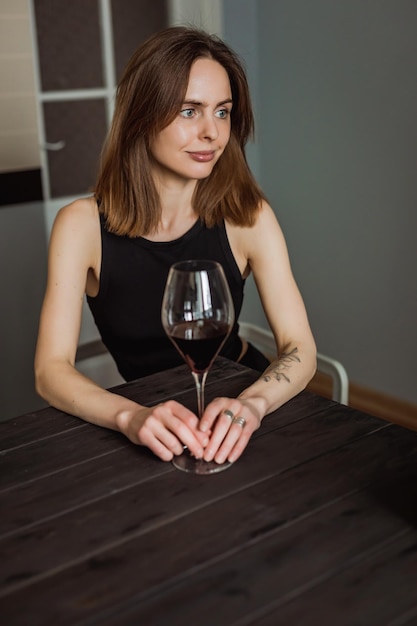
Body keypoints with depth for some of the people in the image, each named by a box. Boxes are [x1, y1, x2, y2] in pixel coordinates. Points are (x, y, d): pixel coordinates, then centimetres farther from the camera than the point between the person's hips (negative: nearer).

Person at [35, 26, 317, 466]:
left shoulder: (247, 216, -11)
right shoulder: (83, 225, -14)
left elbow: (299, 348, -15)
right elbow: (51, 369, -18)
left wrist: (251, 403, -35)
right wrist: (132, 417, -37)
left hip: (243, 395, 1)